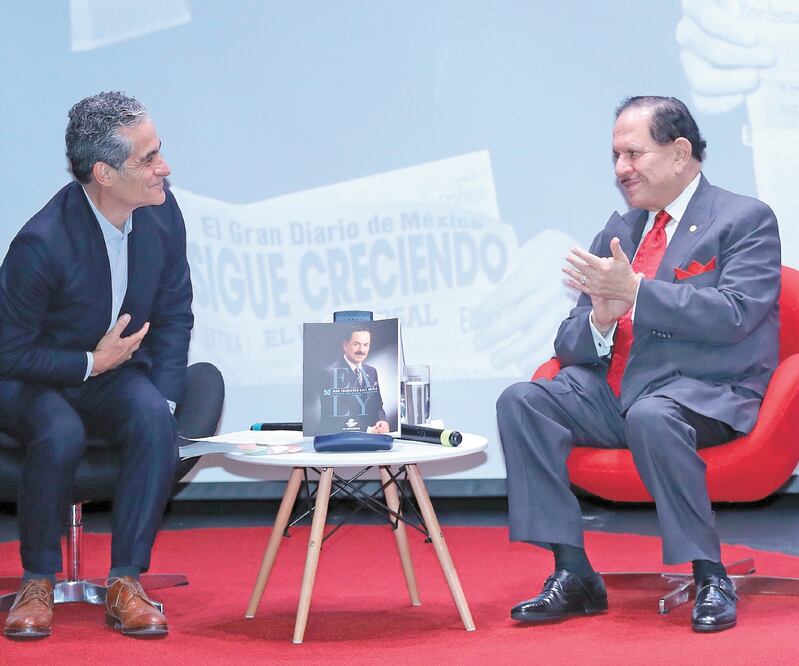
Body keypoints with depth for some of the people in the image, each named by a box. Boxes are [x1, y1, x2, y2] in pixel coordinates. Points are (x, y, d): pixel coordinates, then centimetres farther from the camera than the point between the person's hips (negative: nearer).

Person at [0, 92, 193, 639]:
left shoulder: (162, 212, -8)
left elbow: (174, 316, 3)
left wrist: (162, 401, -9)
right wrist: (91, 363, -19)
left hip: (116, 374, 4)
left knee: (156, 423, -28)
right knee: (60, 435, -36)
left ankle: (126, 583, -20)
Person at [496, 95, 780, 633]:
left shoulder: (746, 220, 1)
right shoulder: (618, 231, 19)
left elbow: (734, 314, -16)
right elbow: (570, 344, 16)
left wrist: (635, 291, -21)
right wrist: (599, 322, -10)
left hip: (704, 395, -6)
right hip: (614, 391, 6)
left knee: (651, 416, -38)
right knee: (521, 401, -17)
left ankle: (711, 578, -24)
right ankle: (573, 575, -18)